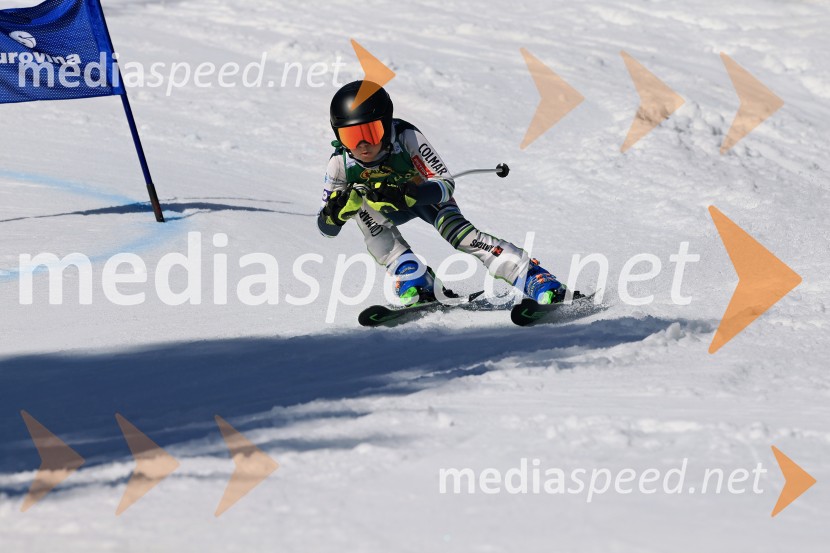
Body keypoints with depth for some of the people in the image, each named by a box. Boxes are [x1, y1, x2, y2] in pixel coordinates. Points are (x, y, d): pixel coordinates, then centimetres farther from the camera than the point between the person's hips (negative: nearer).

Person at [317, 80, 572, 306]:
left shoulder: (406, 136, -34)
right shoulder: (341, 163, -27)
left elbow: (446, 183, -35)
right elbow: (326, 228, -20)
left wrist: (405, 195, -53)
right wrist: (337, 210, -44)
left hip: (428, 195, -3)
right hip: (390, 209, 3)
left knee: (455, 231, -30)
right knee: (359, 201, -28)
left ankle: (532, 275, -33)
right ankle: (413, 280, -29)